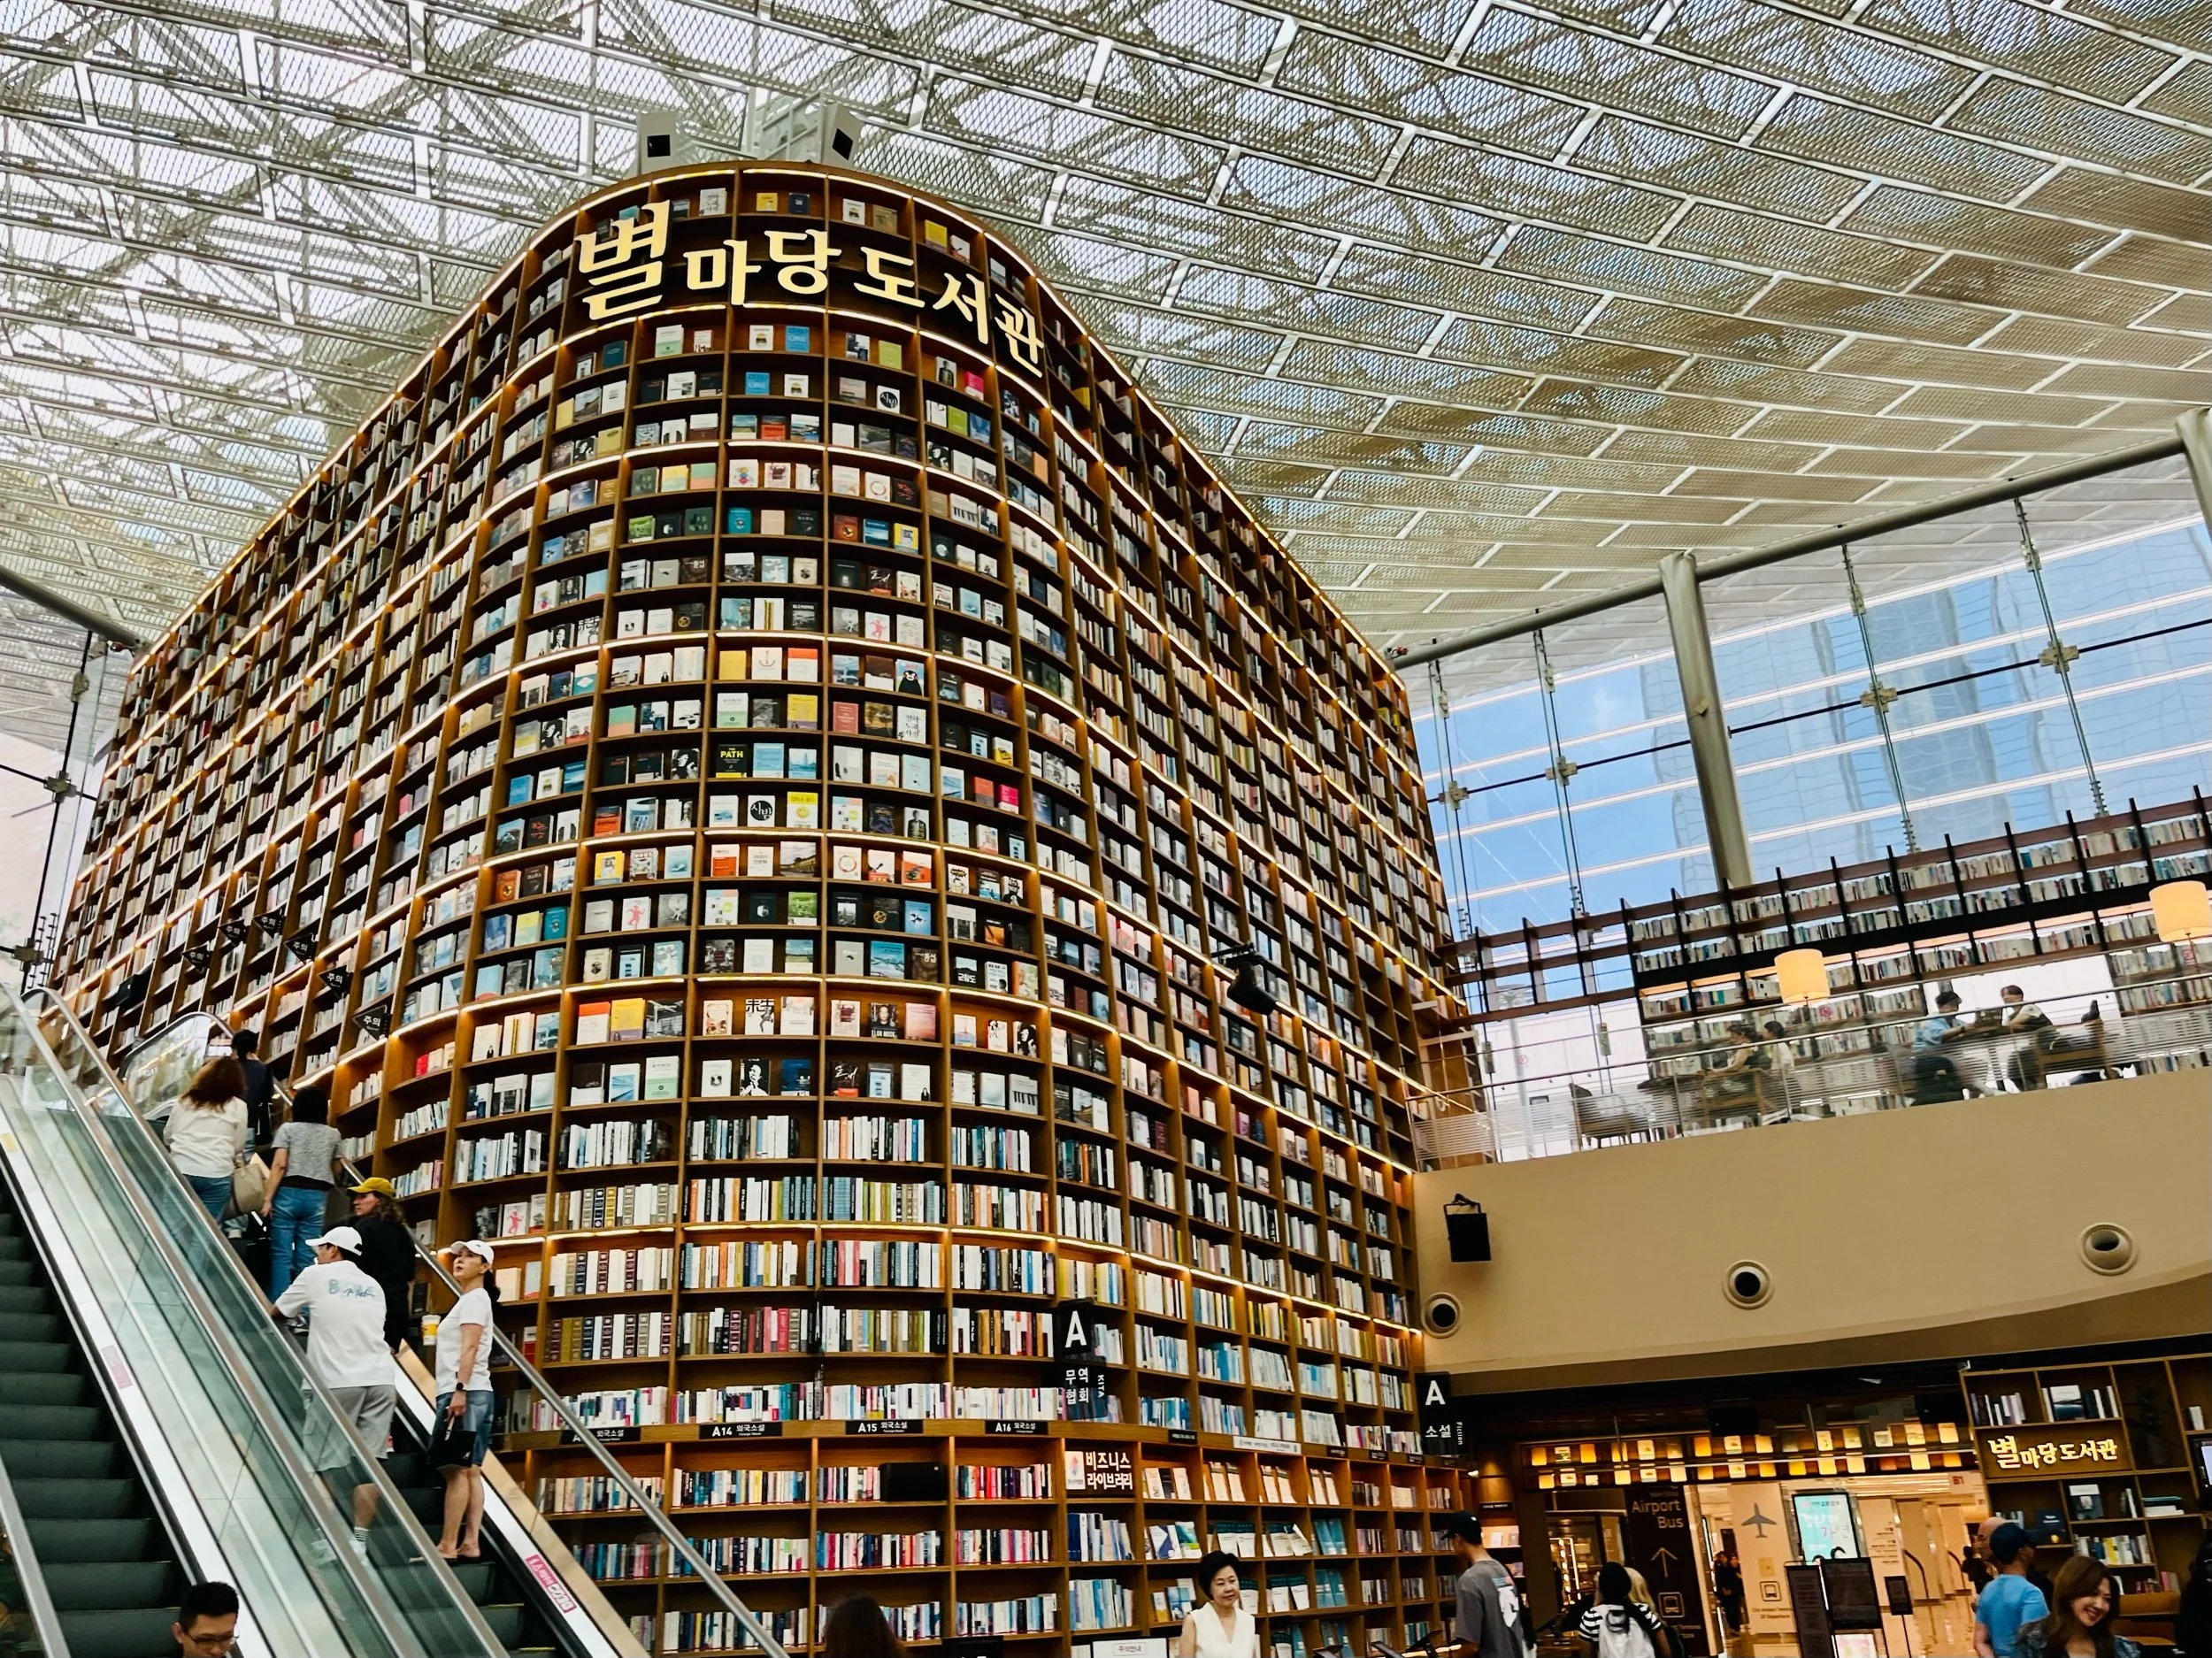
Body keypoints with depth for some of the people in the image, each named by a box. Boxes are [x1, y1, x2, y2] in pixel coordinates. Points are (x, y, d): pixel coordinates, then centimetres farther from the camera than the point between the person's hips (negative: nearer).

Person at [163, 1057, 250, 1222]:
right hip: (216, 1175, -3)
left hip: (180, 1171, 3)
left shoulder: (183, 1101, 13)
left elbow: (167, 1137, 20)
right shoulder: (238, 1106, 4)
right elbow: (238, 1146, 9)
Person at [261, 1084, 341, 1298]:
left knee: (281, 1254, 0)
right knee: (307, 1258, 4)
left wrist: (268, 1198, -9)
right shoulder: (333, 1134, 12)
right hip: (317, 1196, 2)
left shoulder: (288, 1129, 4)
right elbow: (336, 1171, 21)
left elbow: (279, 1165, -8)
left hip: (288, 1193, -2)